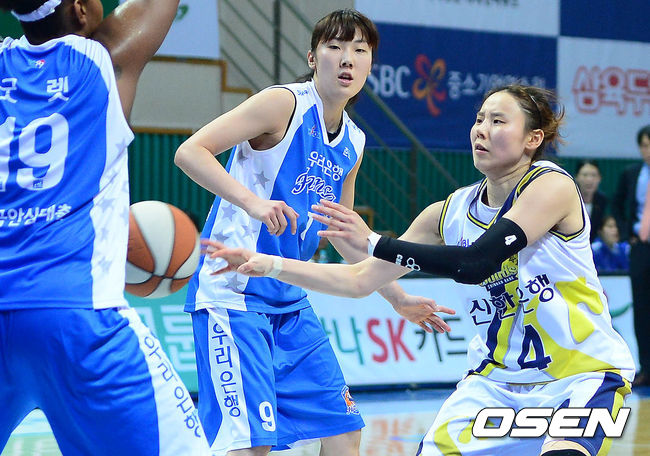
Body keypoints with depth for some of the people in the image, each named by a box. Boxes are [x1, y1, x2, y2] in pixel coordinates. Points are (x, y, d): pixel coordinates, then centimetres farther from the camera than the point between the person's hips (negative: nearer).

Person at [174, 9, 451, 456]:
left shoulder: (352, 144, 12)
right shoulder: (284, 103, -11)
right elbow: (189, 151, -19)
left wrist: (399, 298, 27)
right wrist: (252, 201, -33)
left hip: (291, 304, 8)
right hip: (232, 296, -8)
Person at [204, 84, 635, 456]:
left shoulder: (551, 185, -15)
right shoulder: (450, 213, 3)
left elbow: (476, 263, -26)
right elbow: (360, 280, 7)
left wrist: (373, 241, -22)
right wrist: (267, 264, -2)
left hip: (585, 373, -5)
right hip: (498, 377, 6)